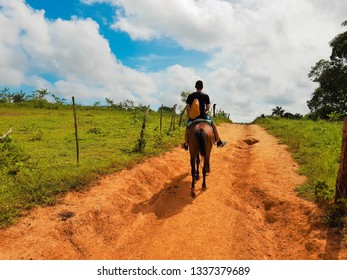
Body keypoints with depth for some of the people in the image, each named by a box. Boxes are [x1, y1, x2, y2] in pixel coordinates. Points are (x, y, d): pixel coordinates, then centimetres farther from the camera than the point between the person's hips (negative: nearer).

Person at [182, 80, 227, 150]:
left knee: (187, 128, 27)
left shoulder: (190, 96, -2)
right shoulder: (206, 96, -5)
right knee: (213, 125, 23)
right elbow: (208, 108, -3)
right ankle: (219, 142, 28)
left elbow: (187, 108, -2)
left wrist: (189, 117, 12)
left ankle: (186, 145, 35)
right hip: (203, 116, -1)